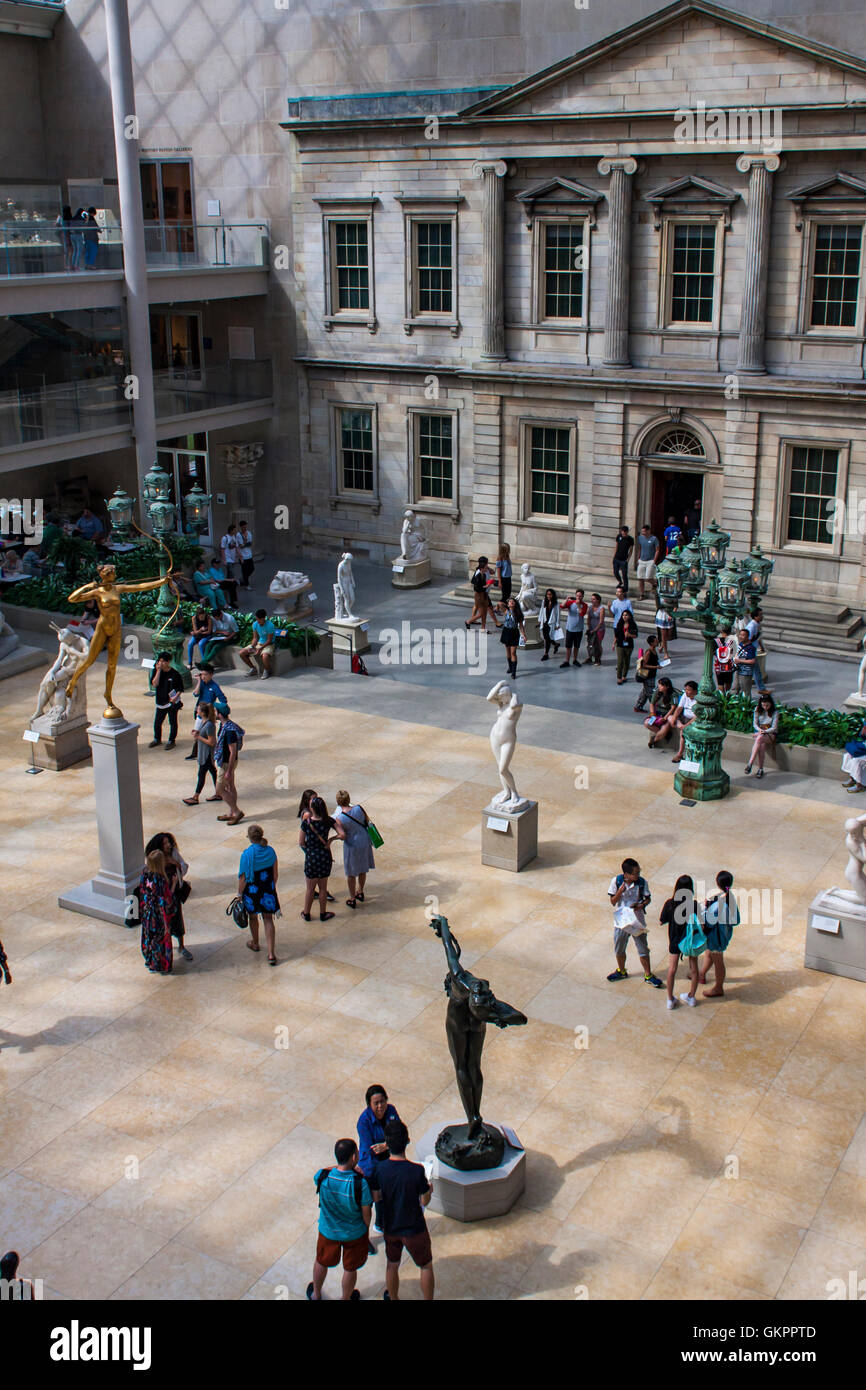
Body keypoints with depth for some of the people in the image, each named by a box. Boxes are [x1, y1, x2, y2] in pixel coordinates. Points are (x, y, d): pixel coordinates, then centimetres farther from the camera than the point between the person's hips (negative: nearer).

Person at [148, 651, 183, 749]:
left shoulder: (174, 674, -11)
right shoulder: (156, 671, -2)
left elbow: (180, 688, -4)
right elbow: (154, 684, -16)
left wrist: (176, 696, -20)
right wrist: (158, 670, -19)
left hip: (172, 702, -3)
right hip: (160, 701, 4)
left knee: (173, 722, 8)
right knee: (157, 722, 12)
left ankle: (172, 740, 23)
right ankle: (157, 739, 32)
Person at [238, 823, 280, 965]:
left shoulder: (247, 854, -22)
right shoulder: (270, 851, -7)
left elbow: (243, 878, -16)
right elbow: (275, 874, 2)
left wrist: (239, 894, -3)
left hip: (252, 891, -3)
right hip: (268, 890, 3)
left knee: (253, 917, 23)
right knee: (268, 919, 8)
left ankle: (255, 943, 47)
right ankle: (271, 954, 1)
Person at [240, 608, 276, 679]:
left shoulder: (270, 625, -22)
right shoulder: (255, 624, -3)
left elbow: (269, 640, -18)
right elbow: (255, 638, 5)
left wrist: (260, 648, -24)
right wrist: (252, 646, -13)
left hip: (268, 644, -7)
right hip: (259, 643, 7)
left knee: (265, 656, -41)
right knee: (241, 653, -5)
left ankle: (266, 671, -9)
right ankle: (253, 669, 12)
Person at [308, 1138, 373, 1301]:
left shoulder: (323, 1176, -27)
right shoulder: (360, 1183, -33)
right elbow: (366, 1213, -19)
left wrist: (350, 1169, -6)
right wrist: (365, 1228, 2)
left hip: (328, 1231, 2)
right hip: (355, 1233, -2)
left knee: (322, 1263, 30)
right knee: (350, 1269, 25)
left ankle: (315, 1295, 53)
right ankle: (346, 1298, 48)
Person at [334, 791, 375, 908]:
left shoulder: (339, 819, -25)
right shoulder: (359, 809, -16)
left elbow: (342, 836, -15)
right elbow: (368, 821, -1)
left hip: (352, 845, -4)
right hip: (365, 842, 4)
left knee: (351, 874, 15)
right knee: (362, 870, 24)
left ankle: (352, 899, 27)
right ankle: (360, 892, 44)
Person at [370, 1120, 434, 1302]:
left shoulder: (379, 1168, -20)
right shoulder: (416, 1171, -29)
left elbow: (375, 1197, -6)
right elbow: (425, 1201, -16)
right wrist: (430, 1189, 6)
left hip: (390, 1228, 3)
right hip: (414, 1229, -3)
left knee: (392, 1265, 27)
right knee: (426, 1266, 22)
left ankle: (392, 1298, 46)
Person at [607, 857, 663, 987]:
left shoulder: (642, 882, -15)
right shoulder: (616, 881, -15)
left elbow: (648, 899, -2)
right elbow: (613, 902, -9)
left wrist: (640, 905, -22)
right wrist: (620, 891, -28)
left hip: (637, 920, -1)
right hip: (621, 920, 1)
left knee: (643, 949, 8)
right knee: (619, 949, 17)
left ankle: (648, 975, 26)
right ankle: (622, 971, 41)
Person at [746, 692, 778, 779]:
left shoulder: (775, 712, -4)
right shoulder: (758, 710, 5)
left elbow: (774, 728, -6)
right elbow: (755, 724, 7)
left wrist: (764, 732, -20)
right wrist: (759, 730, -14)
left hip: (770, 734, -2)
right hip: (759, 732, 3)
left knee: (759, 738, -37)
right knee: (762, 746, -34)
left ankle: (749, 764, -44)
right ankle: (760, 769, -34)